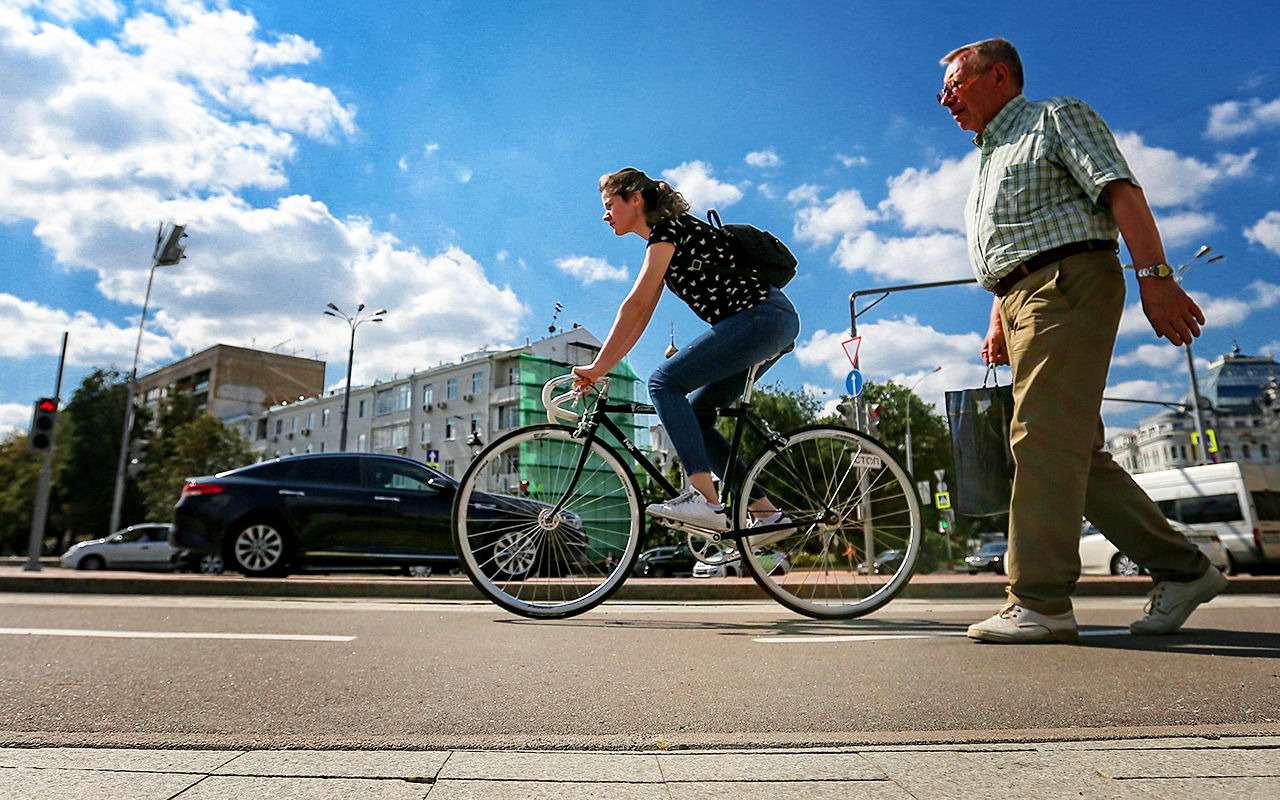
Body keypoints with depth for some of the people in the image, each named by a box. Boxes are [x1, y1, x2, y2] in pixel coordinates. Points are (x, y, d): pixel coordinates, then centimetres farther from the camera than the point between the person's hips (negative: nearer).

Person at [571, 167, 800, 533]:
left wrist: (597, 367, -13)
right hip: (769, 324, 10)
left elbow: (634, 304, -15)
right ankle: (766, 512, 7)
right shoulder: (663, 241, 22)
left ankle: (705, 500, -23)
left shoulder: (668, 228, -7)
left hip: (762, 316, -10)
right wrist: (600, 370, 13)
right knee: (693, 416, 7)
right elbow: (641, 315, 19)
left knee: (664, 382, -17)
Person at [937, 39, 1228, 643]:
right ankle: (1181, 569, 12)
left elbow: (1122, 192, -8)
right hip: (1025, 300, 9)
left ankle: (1039, 603, -17)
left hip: (1069, 282, -9)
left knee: (1044, 438, -17)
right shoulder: (989, 161, 31)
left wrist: (1153, 275, -21)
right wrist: (998, 325, 16)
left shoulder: (1058, 117, 7)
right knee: (1077, 453, 4)